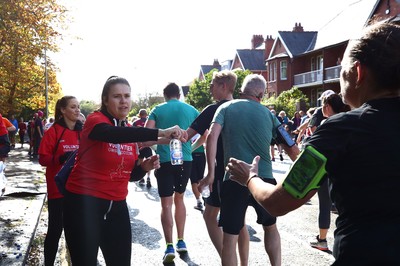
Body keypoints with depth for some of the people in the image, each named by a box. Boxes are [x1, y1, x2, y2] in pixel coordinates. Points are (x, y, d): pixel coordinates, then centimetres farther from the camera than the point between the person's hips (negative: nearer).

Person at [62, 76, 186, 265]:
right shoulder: (95, 120, -12)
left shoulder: (130, 132, 10)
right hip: (84, 202, -6)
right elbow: (112, 134, -36)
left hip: (116, 206, 6)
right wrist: (160, 133, -45)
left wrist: (144, 167, -7)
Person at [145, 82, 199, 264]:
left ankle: (169, 247, -8)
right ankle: (181, 241, 21)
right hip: (185, 159, 2)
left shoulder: (158, 110, 1)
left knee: (166, 204, 0)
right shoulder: (191, 110, 7)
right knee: (179, 198, 19)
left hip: (164, 160, -2)